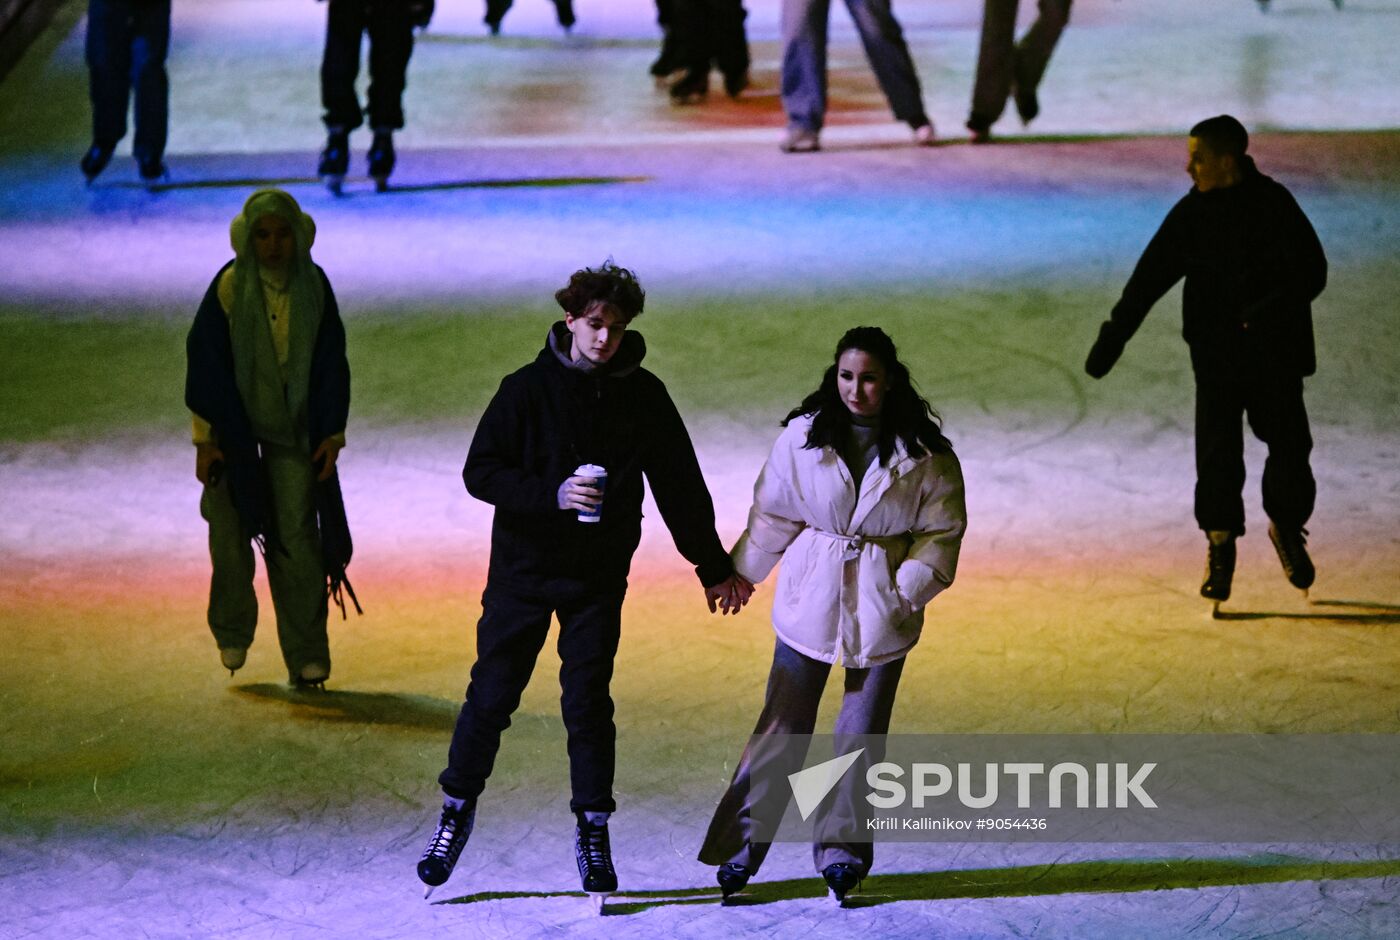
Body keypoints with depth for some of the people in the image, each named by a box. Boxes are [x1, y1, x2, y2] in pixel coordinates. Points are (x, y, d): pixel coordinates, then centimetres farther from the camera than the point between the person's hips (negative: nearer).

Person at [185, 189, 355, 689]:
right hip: (234, 426, -1)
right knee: (230, 535, 3)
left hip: (294, 429, 1)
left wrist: (332, 434, -2)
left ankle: (306, 653, 2)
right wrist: (205, 439, -9)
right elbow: (206, 362, -9)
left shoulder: (314, 286, -8)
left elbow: (331, 364, 0)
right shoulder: (229, 287, -14)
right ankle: (232, 633, 26)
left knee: (298, 538, -4)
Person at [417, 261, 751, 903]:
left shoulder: (644, 396, -2)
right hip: (523, 568, -1)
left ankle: (592, 832, 12)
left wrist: (713, 566, 10)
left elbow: (679, 484, 7)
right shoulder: (528, 388, -8)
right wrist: (554, 494, -24)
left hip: (599, 576, 1)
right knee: (491, 695, 2)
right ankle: (457, 810, 19)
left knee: (588, 701, 1)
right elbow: (479, 471, -10)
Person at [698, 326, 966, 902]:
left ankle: (842, 850, 18)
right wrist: (742, 571, 9)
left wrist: (911, 586, -11)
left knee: (863, 730, 6)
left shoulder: (925, 452, -7)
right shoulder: (803, 437, -5)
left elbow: (942, 529, -1)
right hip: (810, 596, 0)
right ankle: (742, 845, 9)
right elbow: (773, 511, 5)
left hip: (881, 607, 0)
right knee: (783, 723, 2)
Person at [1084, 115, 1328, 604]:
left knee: (1289, 445, 2)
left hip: (1275, 353, -1)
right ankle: (1220, 545, 9)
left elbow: (1311, 274, -10)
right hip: (1216, 355, 1)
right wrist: (1111, 339, -2)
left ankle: (1287, 527, 26)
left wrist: (1266, 314, -25)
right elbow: (1148, 280, 3)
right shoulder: (1191, 214, 0)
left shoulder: (1275, 205, -7)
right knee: (1217, 453, -5)